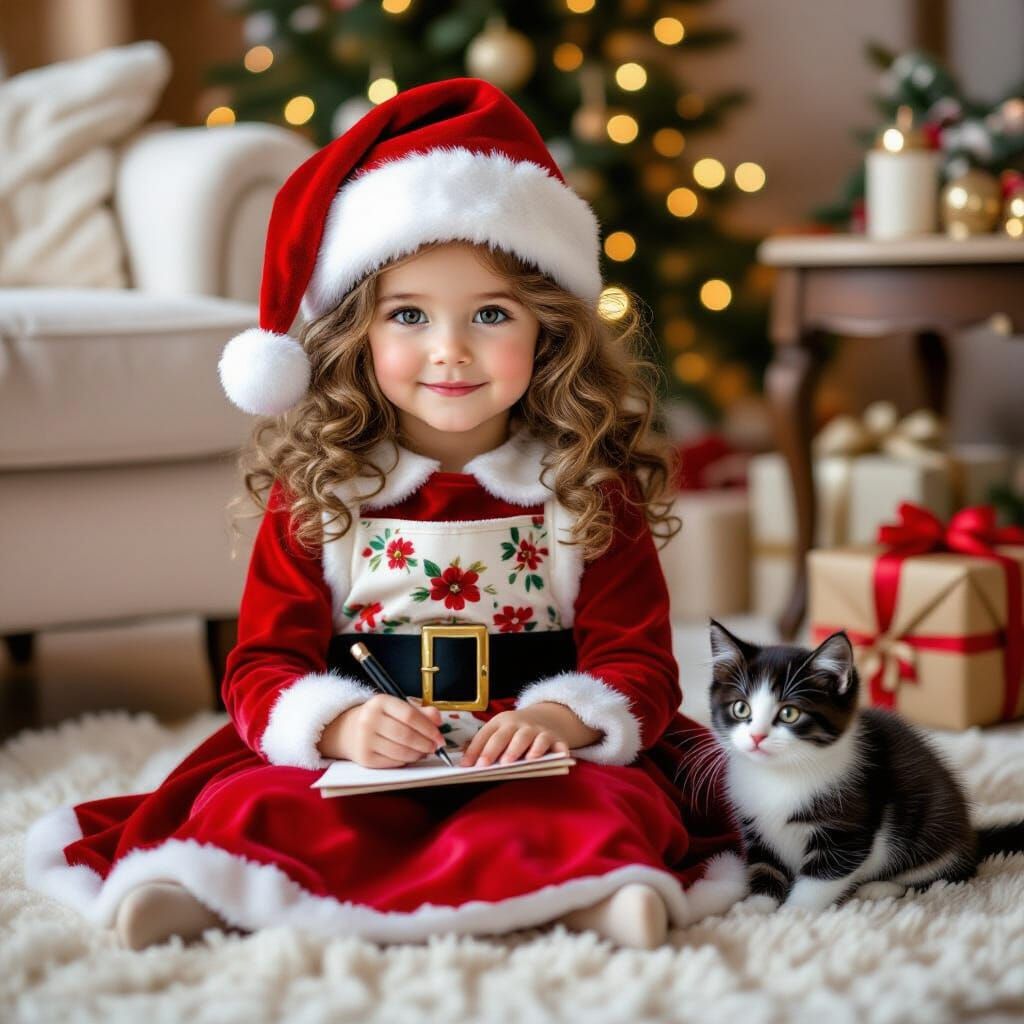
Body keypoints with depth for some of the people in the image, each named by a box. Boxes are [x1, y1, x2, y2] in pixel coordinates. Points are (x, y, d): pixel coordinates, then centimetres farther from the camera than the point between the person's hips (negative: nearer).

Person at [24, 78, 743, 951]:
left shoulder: (589, 490, 4)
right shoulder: (314, 492, 5)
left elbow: (639, 662, 1)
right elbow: (263, 666, 3)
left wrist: (560, 719, -21)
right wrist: (339, 725, -20)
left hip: (535, 775, 0)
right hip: (351, 774, 1)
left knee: (613, 808, -32)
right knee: (241, 806, -28)